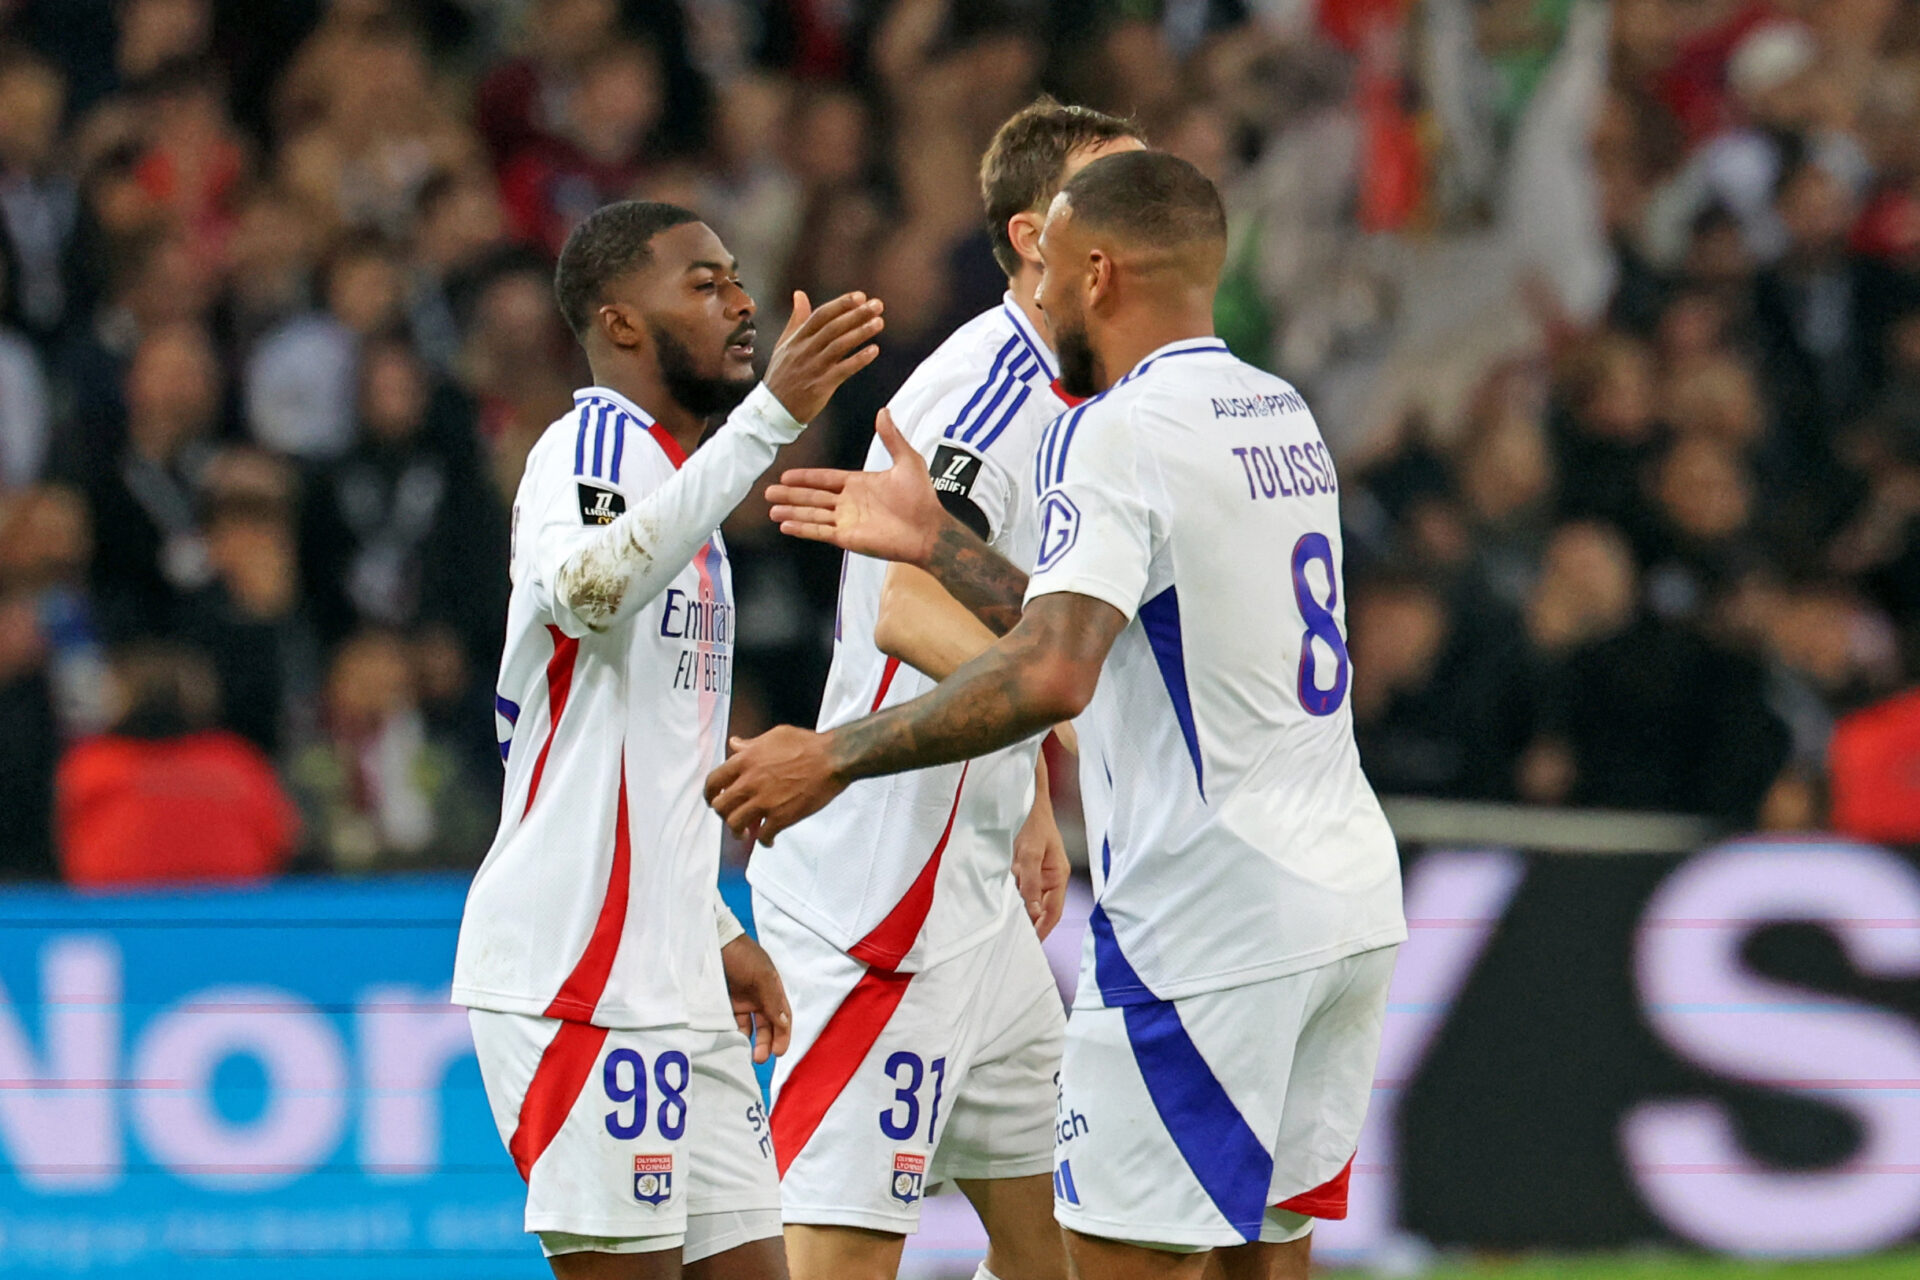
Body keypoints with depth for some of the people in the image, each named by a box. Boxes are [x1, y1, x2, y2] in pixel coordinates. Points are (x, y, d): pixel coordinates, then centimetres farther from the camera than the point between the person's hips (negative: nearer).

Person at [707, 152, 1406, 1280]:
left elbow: (1052, 675, -25)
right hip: (1348, 905, 9)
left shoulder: (1116, 433, -13)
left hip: (1209, 923, -9)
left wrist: (835, 758, -19)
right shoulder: (1283, 414, 15)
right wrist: (936, 544, 23)